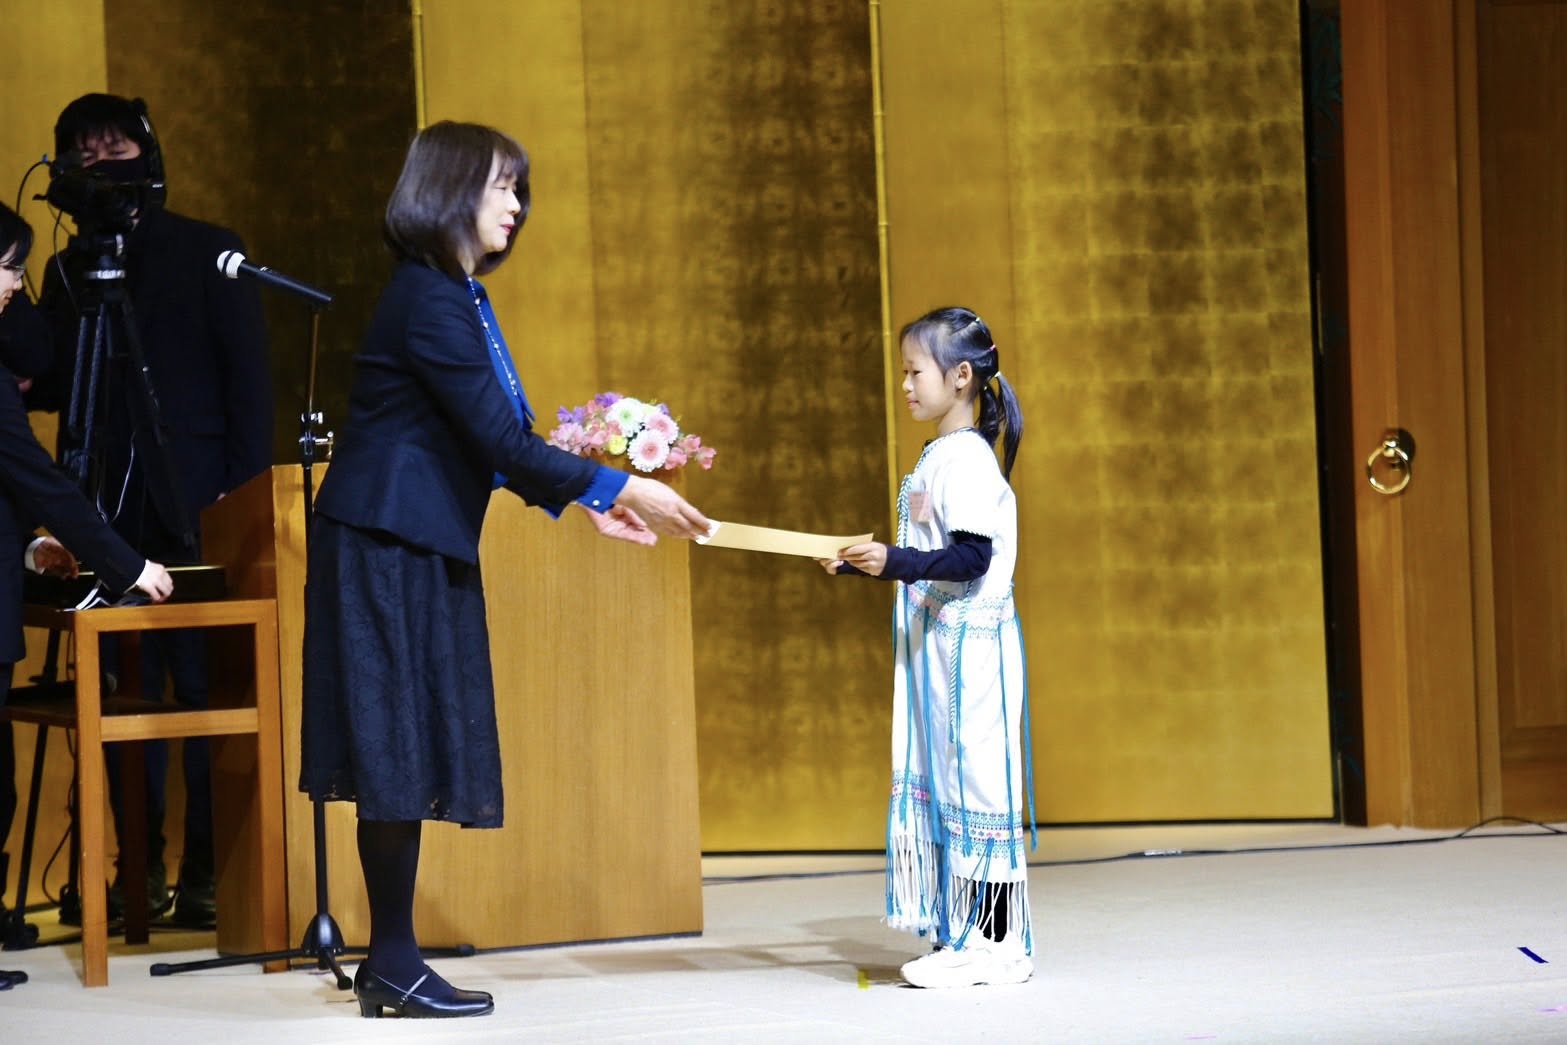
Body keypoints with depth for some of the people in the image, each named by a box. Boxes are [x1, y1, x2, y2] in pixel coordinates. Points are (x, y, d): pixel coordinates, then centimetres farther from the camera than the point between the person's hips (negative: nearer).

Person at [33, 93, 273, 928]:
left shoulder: (206, 253, 5)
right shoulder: (68, 271, 16)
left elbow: (247, 380, 1)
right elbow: (48, 387, 15)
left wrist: (244, 492, -8)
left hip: (192, 509, -4)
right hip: (108, 512, 4)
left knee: (204, 687, -5)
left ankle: (207, 870, -1)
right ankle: (140, 870, 8)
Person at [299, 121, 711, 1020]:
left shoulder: (461, 299, 15)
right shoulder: (427, 302, -16)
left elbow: (501, 440, 16)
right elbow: (497, 440, -20)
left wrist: (588, 500, 8)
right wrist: (618, 488, -17)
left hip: (425, 550, 10)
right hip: (386, 548, -10)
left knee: (413, 756, 9)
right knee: (400, 749, -6)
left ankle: (393, 962, 12)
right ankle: (393, 965, -1)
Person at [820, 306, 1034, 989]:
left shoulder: (967, 458, -14)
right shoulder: (938, 457, 15)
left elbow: (972, 557, -21)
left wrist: (898, 562, -30)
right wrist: (865, 564, 18)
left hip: (970, 645, -10)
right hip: (935, 648, 10)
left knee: (973, 779, -6)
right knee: (940, 784, 11)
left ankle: (997, 941, -1)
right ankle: (963, 936, 16)